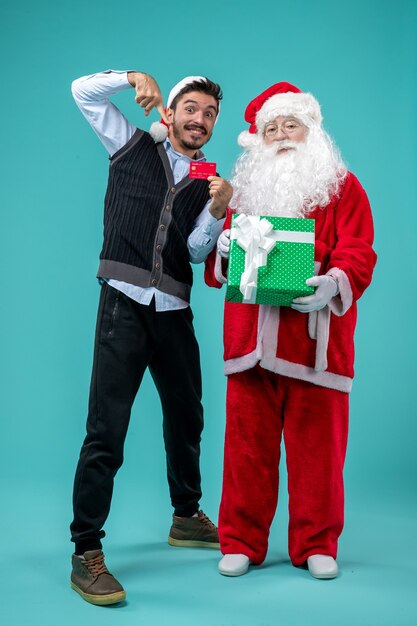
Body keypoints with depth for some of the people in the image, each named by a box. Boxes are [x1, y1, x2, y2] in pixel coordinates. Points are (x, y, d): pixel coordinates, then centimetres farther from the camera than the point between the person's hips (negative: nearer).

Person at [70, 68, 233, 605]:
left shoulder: (209, 182, 14)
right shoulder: (134, 147, 9)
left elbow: (197, 251, 2)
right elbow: (84, 90, 8)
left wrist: (218, 209, -13)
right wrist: (135, 77, -2)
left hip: (174, 310, 5)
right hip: (125, 303, -5)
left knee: (186, 418, 17)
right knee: (106, 430, -10)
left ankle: (187, 518, 37)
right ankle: (86, 553, -2)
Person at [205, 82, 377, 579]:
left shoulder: (341, 187, 9)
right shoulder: (245, 188, 20)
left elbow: (358, 253, -2)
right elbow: (216, 266, 20)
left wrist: (335, 283, -22)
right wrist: (223, 250, -3)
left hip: (314, 338, -2)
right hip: (250, 337, 3)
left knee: (317, 443, 2)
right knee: (248, 441, 4)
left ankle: (316, 544, 19)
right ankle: (241, 542, 18)